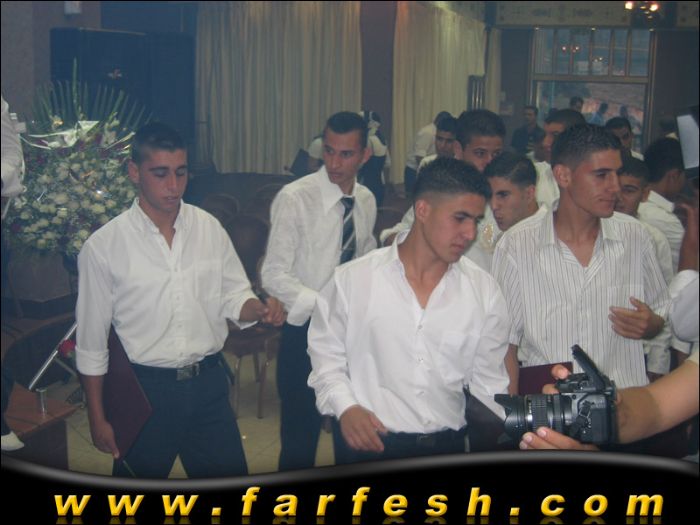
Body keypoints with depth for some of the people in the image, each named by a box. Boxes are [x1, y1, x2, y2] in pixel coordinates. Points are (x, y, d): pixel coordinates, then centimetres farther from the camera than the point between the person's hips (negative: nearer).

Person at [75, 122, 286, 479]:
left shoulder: (209, 228, 0)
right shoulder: (102, 246, -9)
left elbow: (234, 297, 6)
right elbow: (91, 340, -3)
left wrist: (260, 309, -17)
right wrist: (97, 418, -1)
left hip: (208, 382, 3)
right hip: (144, 388, -2)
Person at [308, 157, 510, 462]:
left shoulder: (484, 291, 5)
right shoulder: (351, 281, -2)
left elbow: (488, 383, 10)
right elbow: (327, 358, 7)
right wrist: (345, 407, -9)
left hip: (448, 447, 4)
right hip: (369, 446, -3)